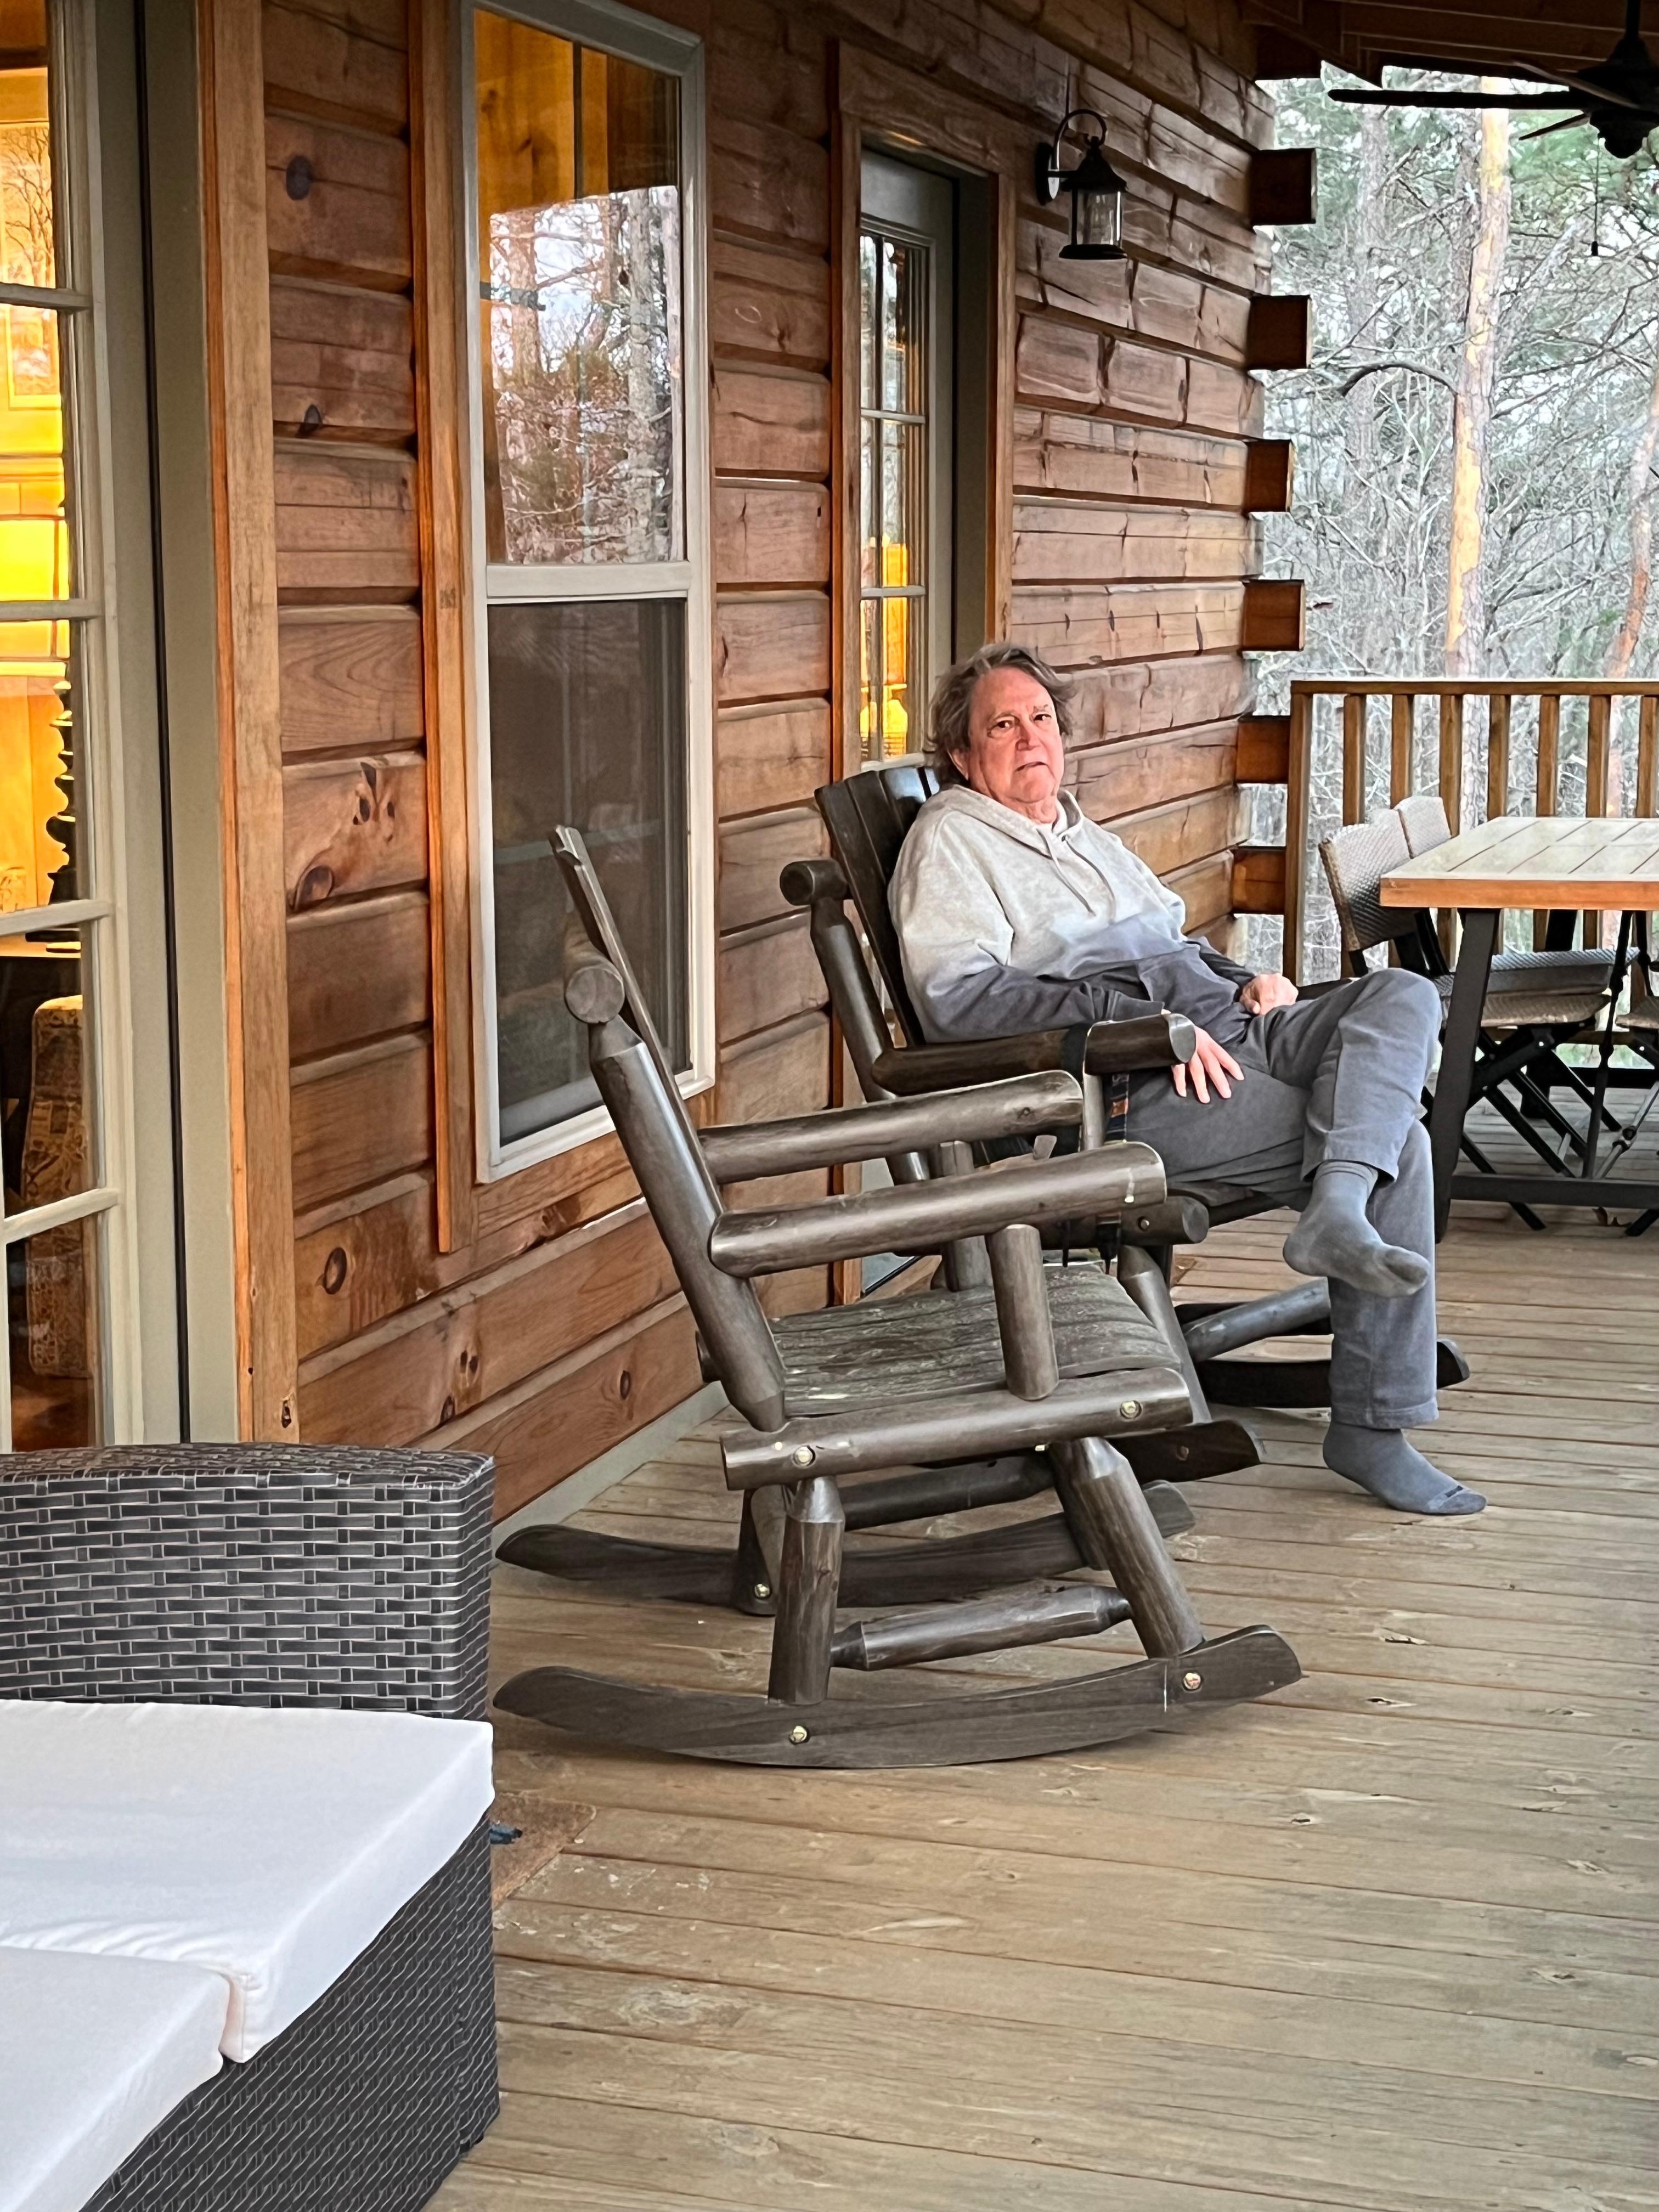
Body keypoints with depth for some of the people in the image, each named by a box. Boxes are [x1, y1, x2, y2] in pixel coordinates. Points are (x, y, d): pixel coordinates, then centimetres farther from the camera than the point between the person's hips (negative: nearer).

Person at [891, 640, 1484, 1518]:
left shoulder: (1088, 839, 31)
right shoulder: (951, 838, 3)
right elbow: (958, 998, -12)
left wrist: (1243, 981, 11)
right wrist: (1147, 1016, -18)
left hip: (1225, 1033, 8)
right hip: (1123, 1091, -8)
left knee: (1403, 994, -19)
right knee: (1395, 1147, -21)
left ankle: (1337, 1212, -37)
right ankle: (1370, 1426, -20)